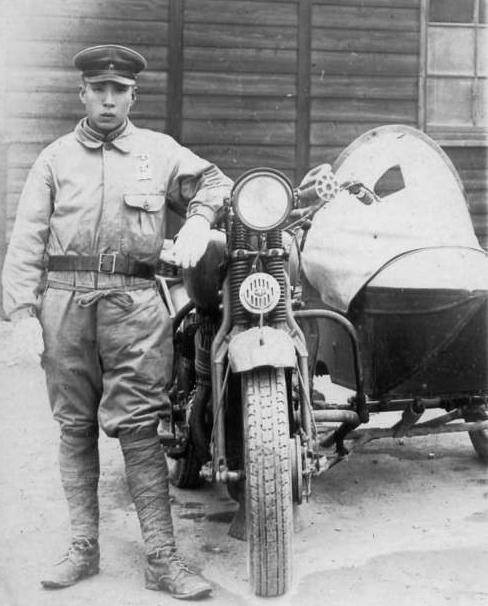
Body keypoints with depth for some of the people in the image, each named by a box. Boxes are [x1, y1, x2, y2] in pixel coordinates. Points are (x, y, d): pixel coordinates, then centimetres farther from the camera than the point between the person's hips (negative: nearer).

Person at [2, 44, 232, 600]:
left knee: (138, 428, -6)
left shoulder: (160, 151, 14)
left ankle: (161, 559, -1)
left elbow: (213, 182, 27)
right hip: (66, 298, 2)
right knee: (75, 427, 6)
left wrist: (196, 225, 7)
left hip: (134, 301, -1)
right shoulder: (55, 158, 12)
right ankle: (83, 548, 17)